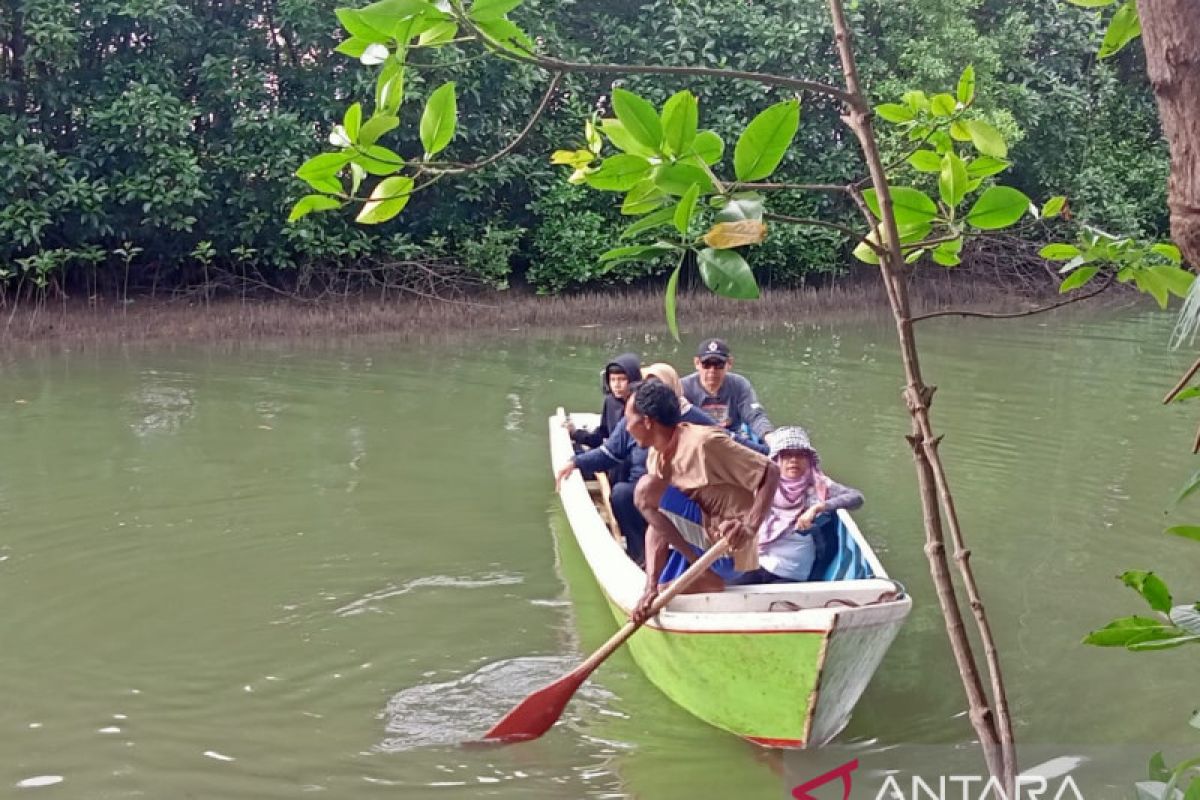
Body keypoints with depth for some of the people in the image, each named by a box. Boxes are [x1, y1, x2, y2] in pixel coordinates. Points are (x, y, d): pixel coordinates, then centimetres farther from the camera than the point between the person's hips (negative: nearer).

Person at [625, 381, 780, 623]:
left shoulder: (703, 442, -21)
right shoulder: (656, 457, 5)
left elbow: (771, 471, -19)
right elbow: (657, 527, 1)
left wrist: (751, 526, -32)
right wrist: (651, 587, -9)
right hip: (699, 545, 9)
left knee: (646, 491, -20)